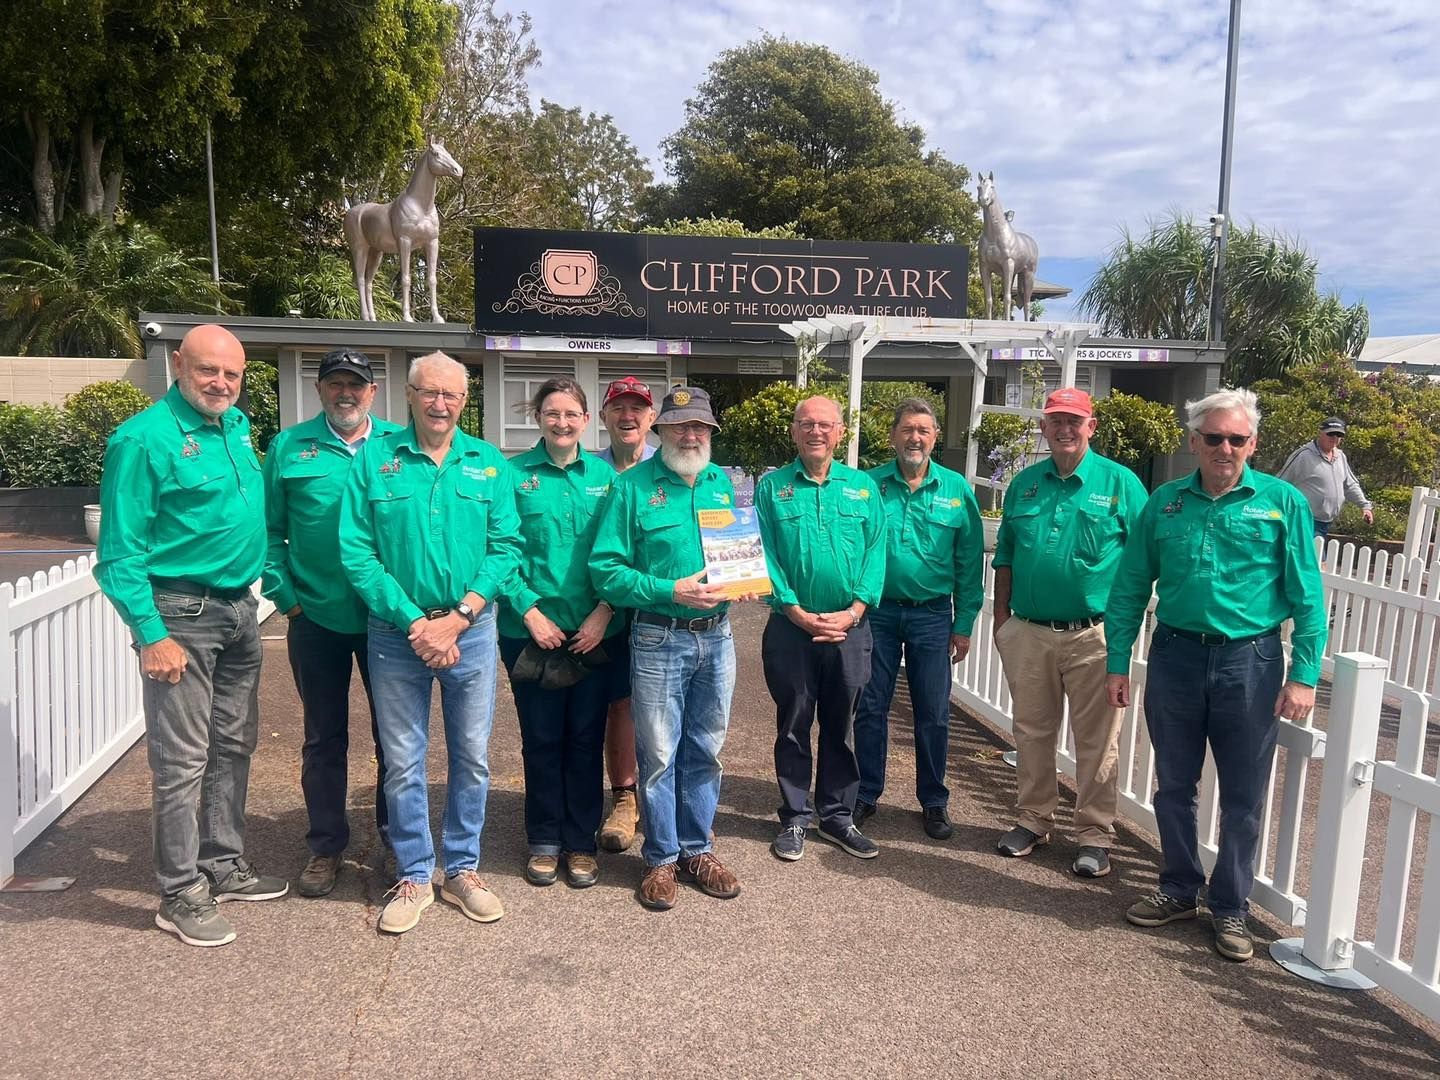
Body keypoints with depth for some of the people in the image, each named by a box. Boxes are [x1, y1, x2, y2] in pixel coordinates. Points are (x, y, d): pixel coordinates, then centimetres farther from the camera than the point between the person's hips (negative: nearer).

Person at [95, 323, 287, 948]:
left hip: (239, 610, 8)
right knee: (182, 760, -1)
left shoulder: (238, 427, 8)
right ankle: (181, 895, 13)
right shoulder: (143, 439, -14)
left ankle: (224, 866, 30)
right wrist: (151, 635, -19)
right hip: (182, 614, -8)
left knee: (234, 746, 16)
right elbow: (119, 553, -15)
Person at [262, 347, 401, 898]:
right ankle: (326, 844, 26)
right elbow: (269, 529, 4)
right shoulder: (289, 447, 2)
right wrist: (285, 595, -4)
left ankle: (396, 832, 29)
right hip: (317, 619, 0)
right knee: (324, 738, 12)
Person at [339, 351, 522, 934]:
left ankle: (462, 869, 27)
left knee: (472, 758, 10)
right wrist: (414, 622, -14)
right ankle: (413, 876, 24)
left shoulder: (488, 463, 3)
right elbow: (356, 553, -7)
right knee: (403, 762, 8)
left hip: (472, 631, 1)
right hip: (397, 633, -1)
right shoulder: (374, 459, -1)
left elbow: (505, 549, -2)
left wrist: (457, 618, -13)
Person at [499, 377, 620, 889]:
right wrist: (530, 611, -12)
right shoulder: (513, 474, -2)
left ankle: (581, 842, 24)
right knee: (541, 739, 9)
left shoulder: (604, 475, 4)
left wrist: (603, 612, -8)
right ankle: (544, 841, 25)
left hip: (594, 633, 2)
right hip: (532, 632, -1)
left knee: (586, 738, 9)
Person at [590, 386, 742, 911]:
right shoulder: (633, 485, -7)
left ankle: (697, 850, 29)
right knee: (659, 755, 4)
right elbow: (605, 569, -12)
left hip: (716, 636, 5)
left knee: (705, 751, 14)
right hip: (659, 639, -4)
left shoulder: (722, 483, 9)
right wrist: (671, 591, -21)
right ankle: (661, 858, 21)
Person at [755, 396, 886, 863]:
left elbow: (875, 553, 0)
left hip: (850, 627, 2)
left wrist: (853, 611, -12)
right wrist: (798, 613, -14)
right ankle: (794, 818, 21)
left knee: (840, 725, 12)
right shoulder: (771, 488, 0)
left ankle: (837, 816, 26)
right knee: (793, 725, 8)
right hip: (791, 627, -1)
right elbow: (766, 557, -6)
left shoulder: (863, 487, 5)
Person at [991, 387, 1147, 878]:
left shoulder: (1121, 483, -3)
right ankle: (1033, 819, 30)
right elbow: (1004, 556, 13)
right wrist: (1001, 616, 9)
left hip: (1094, 635, -3)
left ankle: (1094, 836, 18)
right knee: (1032, 732, 15)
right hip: (1028, 632, 4)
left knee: (1096, 741, 4)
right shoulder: (1024, 483, 8)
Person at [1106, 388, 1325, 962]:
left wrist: (1304, 674, -10)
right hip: (1175, 657, 2)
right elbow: (1130, 588, 5)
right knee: (1173, 787, 13)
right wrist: (1118, 663, 2)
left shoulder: (1282, 502, -3)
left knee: (1242, 798, 8)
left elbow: (1306, 595, -4)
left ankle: (1230, 908, 25)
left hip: (1250, 662, -2)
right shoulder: (1164, 502, 2)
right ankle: (1179, 889, 32)